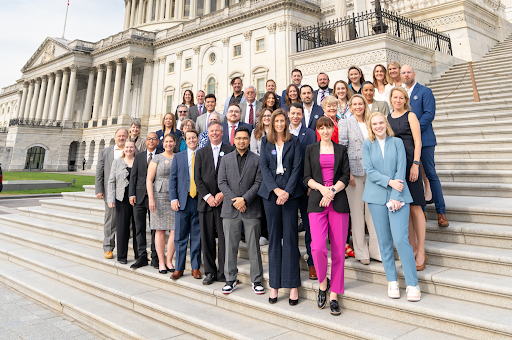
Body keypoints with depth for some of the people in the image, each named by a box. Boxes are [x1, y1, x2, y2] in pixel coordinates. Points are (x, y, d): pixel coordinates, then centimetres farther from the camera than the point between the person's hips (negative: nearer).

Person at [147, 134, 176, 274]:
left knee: (175, 230, -3)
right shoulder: (157, 158, 4)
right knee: (160, 230, 2)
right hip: (160, 196, -2)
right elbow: (149, 180, 0)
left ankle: (169, 260, 10)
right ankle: (161, 261, 12)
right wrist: (151, 199, -9)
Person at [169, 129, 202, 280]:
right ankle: (179, 268, 16)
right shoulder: (178, 157, 12)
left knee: (197, 237, 6)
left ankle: (196, 268, 17)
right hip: (182, 200, 1)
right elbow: (173, 179, 8)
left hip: (199, 200, -1)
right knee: (180, 236, 4)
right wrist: (173, 198, -3)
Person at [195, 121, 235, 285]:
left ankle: (223, 272, 11)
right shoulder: (201, 153, 13)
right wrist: (207, 196, -6)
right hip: (205, 201, 3)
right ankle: (209, 271, 17)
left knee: (224, 238, 0)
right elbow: (197, 178, 7)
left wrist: (222, 194, -11)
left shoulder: (230, 151, 4)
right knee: (207, 238, 6)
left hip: (224, 200, -3)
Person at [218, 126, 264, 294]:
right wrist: (234, 201, -8)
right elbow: (222, 182, 3)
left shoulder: (257, 159, 5)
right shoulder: (226, 159, 11)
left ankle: (256, 280, 16)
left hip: (252, 209, -1)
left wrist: (244, 199, -12)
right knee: (230, 246, 7)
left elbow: (259, 182, -2)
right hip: (230, 210, 2)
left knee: (254, 246, 4)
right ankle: (231, 280, 20)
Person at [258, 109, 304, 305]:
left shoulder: (294, 141, 8)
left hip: (290, 192, -1)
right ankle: (274, 284, 12)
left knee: (290, 237, -2)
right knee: (274, 237, 4)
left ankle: (293, 285, 6)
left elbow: (296, 168, 0)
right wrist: (276, 189, -11)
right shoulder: (265, 142, 12)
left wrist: (287, 191, -12)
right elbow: (264, 167, 2)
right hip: (271, 192, 1)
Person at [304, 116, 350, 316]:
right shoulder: (311, 149, 14)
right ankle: (323, 283, 14)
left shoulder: (341, 150, 14)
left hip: (338, 202, 1)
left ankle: (334, 296, 12)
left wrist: (332, 191, -11)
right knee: (318, 247, -15)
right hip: (317, 202, -1)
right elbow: (307, 177, 6)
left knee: (338, 250, -1)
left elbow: (346, 176, 5)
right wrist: (321, 187, -12)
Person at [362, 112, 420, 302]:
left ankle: (412, 284, 3)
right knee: (384, 240, 6)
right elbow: (369, 171, -1)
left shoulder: (397, 142, 7)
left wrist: (396, 197, -9)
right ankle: (392, 282, 18)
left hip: (398, 196, -1)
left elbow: (401, 170, -1)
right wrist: (389, 181, -14)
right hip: (376, 197, 1)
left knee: (401, 239, -10)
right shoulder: (367, 145, 8)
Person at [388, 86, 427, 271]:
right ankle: (413, 249, 17)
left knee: (415, 207, -5)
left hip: (409, 161, -5)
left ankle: (421, 251, 4)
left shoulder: (410, 116, 1)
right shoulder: (387, 118, 16)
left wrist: (415, 164, -15)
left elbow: (417, 142, -5)